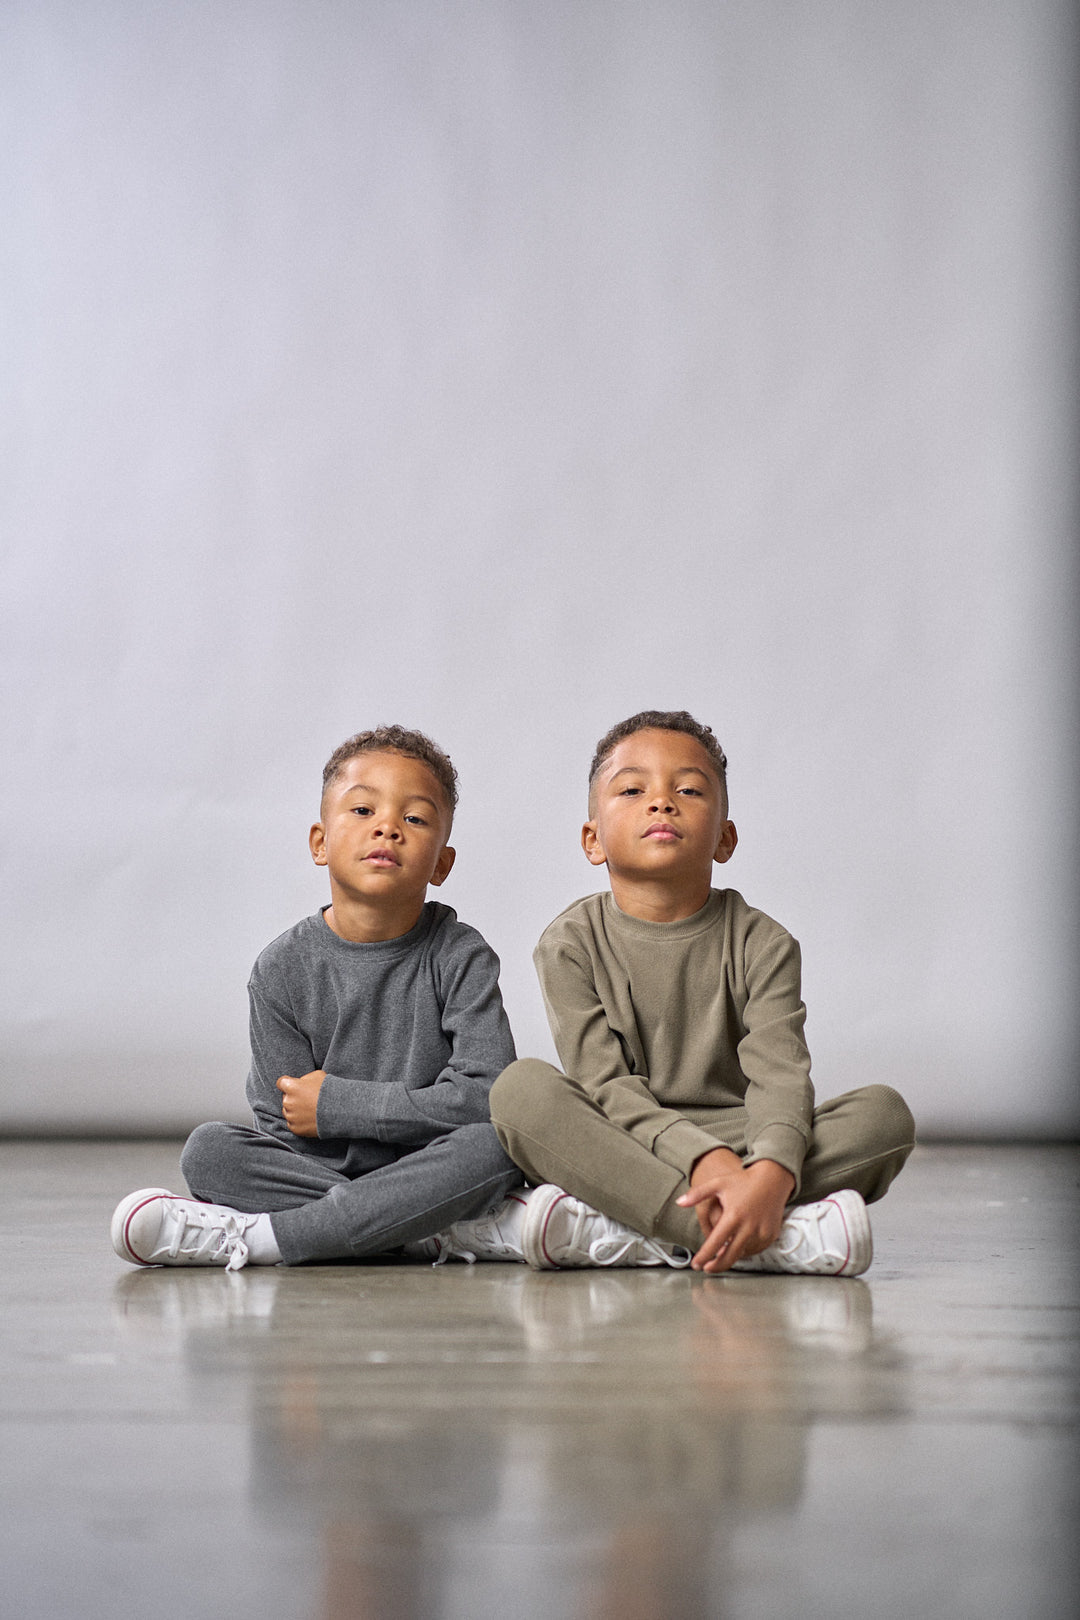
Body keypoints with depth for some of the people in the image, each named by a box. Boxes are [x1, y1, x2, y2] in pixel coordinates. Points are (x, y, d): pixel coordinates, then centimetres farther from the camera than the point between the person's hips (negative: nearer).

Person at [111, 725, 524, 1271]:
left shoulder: (461, 957, -6)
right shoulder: (284, 970, -2)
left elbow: (487, 1096, -18)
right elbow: (285, 1129, -5)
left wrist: (337, 1103, -16)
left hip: (429, 1177, -1)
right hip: (314, 1173, 1)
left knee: (497, 1145, -33)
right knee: (208, 1150, -22)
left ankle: (247, 1236, -30)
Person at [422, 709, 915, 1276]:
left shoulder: (761, 943, 1)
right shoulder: (572, 944, -1)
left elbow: (781, 1076, -13)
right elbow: (605, 1085, -11)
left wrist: (771, 1175, -36)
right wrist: (702, 1159, -30)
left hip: (743, 1146, 1)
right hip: (614, 1149, -1)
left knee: (885, 1112, -21)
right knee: (521, 1087, -28)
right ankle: (788, 1238, -37)